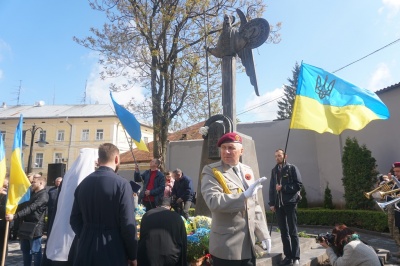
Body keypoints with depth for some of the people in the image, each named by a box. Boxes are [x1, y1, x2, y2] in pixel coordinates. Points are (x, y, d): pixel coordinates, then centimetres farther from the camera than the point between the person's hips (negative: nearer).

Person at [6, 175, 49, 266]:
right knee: (25, 250, 18)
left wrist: (15, 216, -30)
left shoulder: (43, 195, -16)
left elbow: (31, 208, -25)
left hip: (35, 227, -9)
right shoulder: (33, 193, 16)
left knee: (35, 251, -1)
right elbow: (26, 206, 24)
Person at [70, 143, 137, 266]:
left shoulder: (83, 183, 1)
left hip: (86, 248, 5)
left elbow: (74, 219, 7)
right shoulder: (122, 184, -15)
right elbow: (128, 224, -17)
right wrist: (132, 255, -5)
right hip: (113, 251, -5)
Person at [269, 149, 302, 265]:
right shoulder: (274, 170, 12)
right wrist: (271, 203, 4)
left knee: (293, 231, 2)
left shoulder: (292, 168, 0)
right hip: (278, 204, 4)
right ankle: (288, 256, 18)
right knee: (283, 232, 9)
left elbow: (298, 185, -7)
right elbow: (271, 188, 11)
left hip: (290, 203, -4)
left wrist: (283, 188, -15)